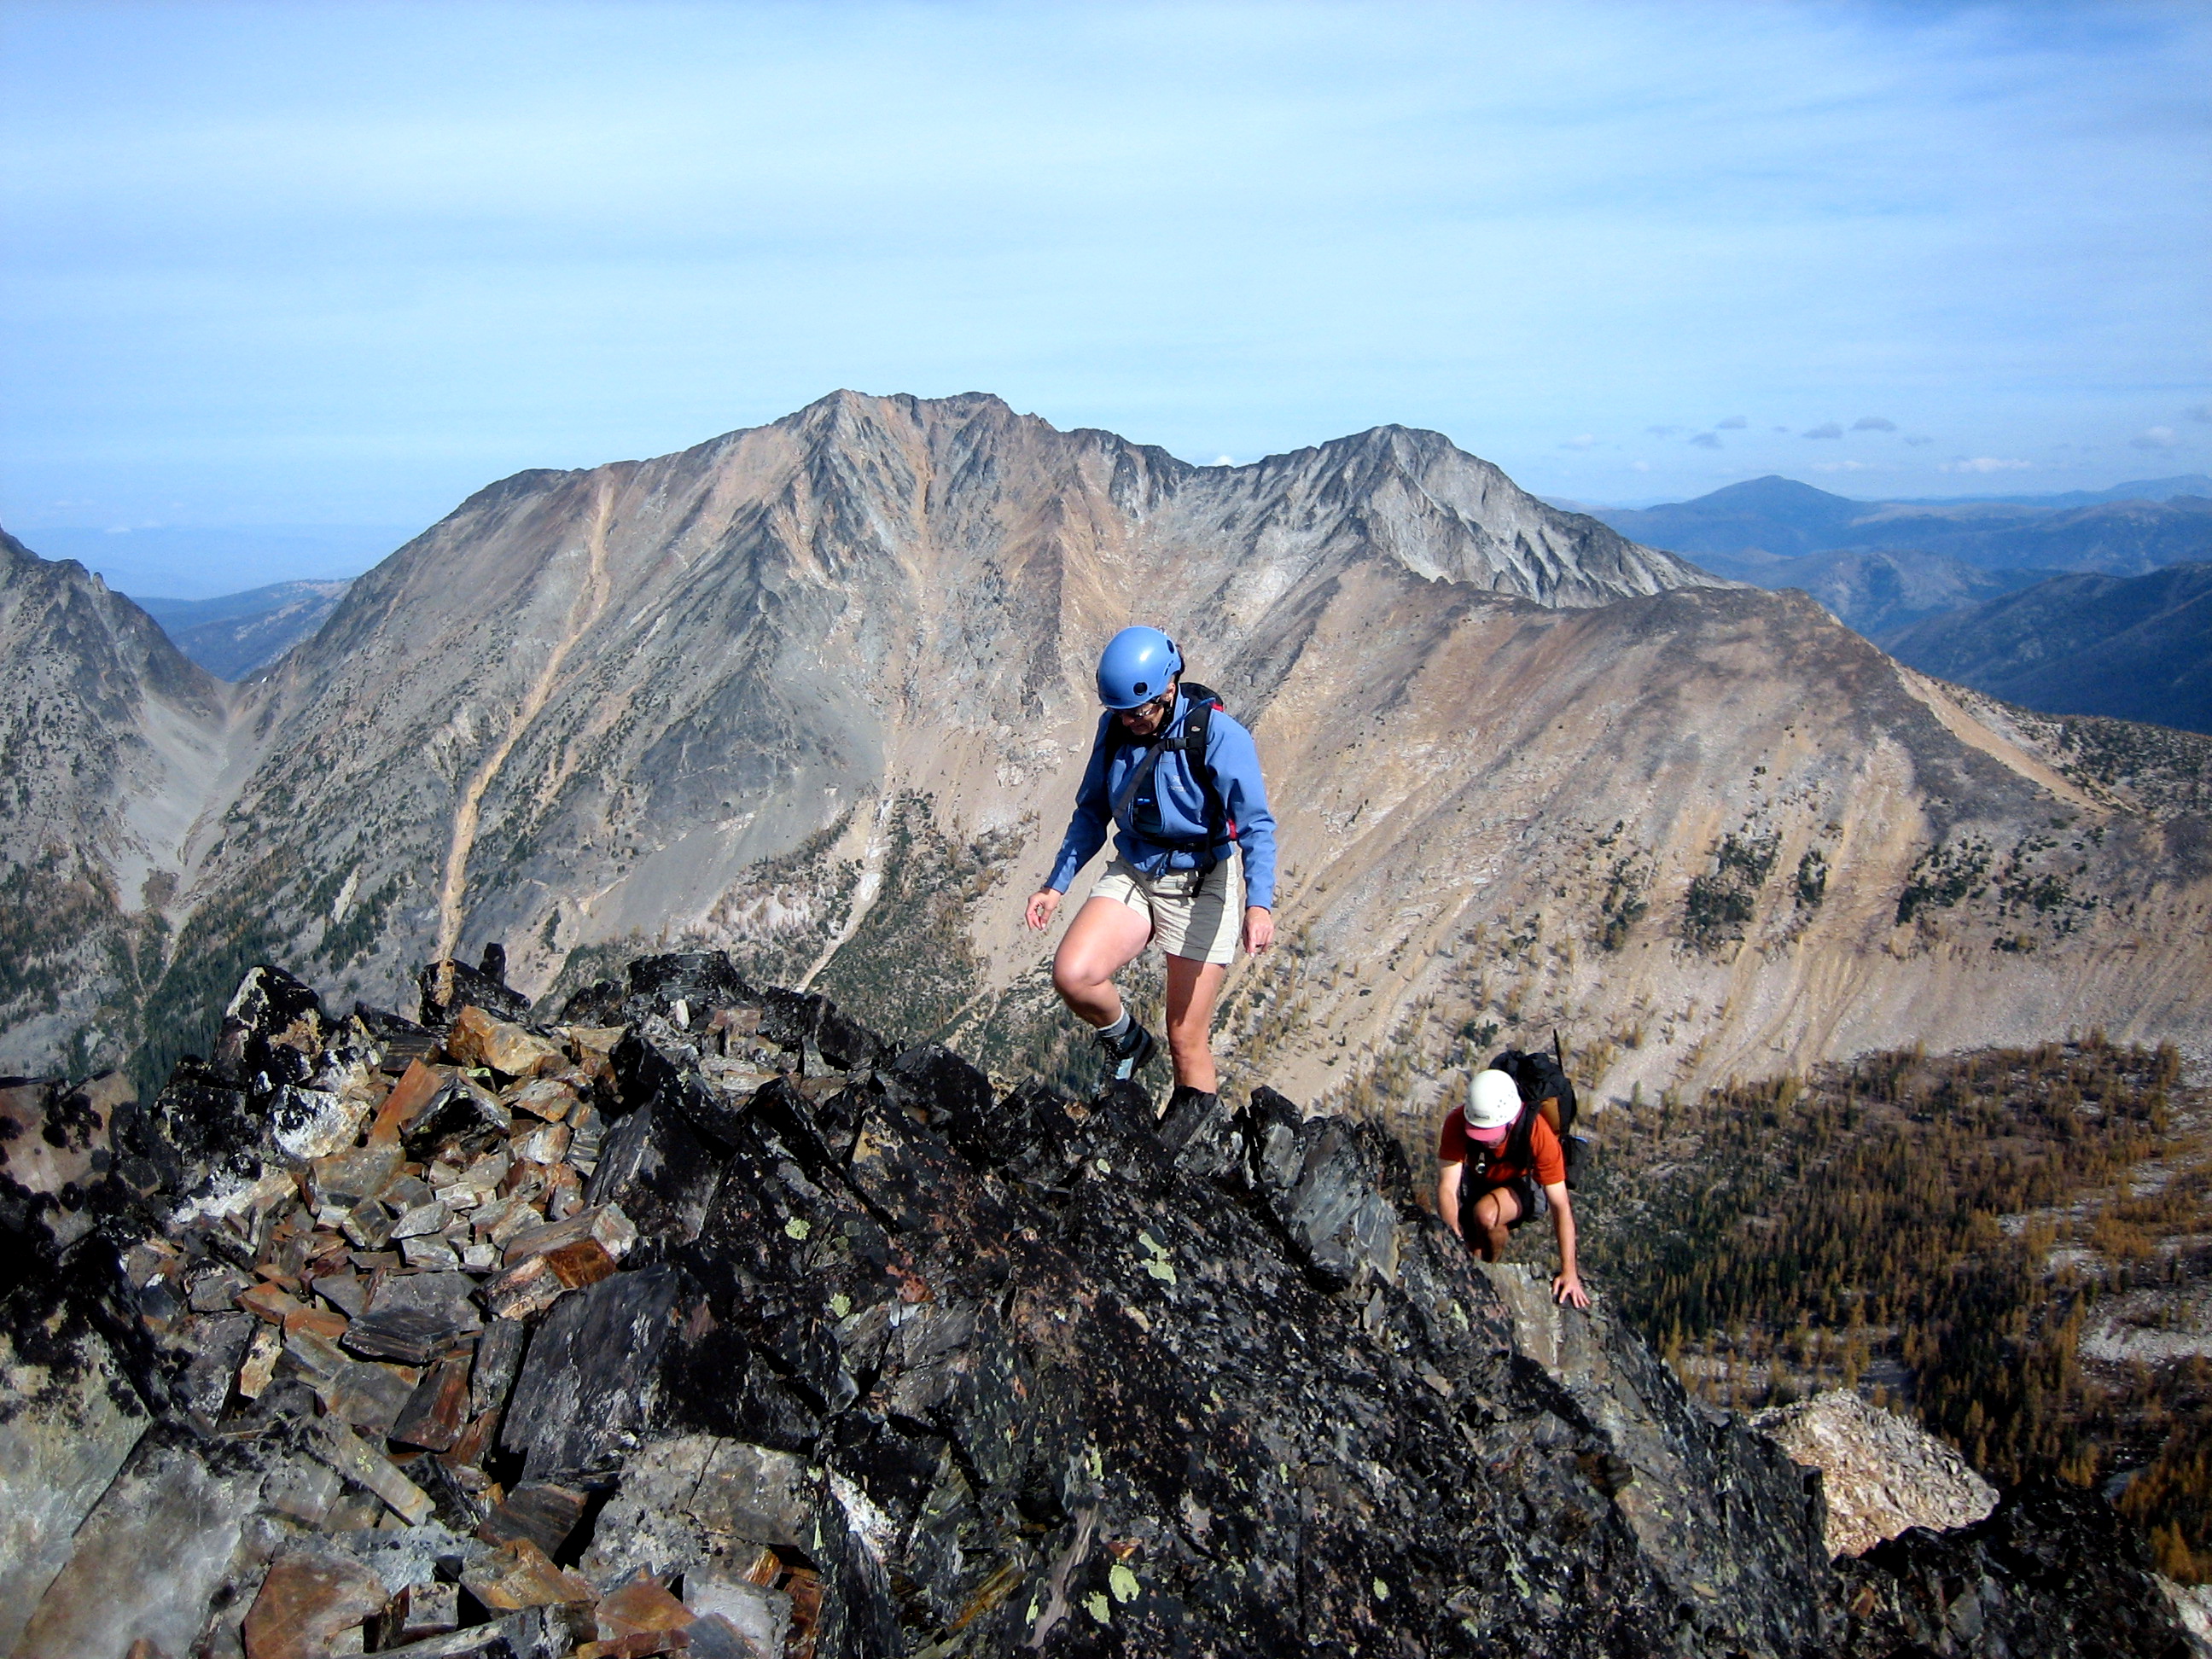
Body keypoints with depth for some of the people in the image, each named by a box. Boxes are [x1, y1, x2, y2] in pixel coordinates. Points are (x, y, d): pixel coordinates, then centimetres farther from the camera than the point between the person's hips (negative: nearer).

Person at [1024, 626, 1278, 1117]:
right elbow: (1092, 812, 10)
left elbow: (1257, 825, -22)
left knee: (1187, 1042, -2)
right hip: (1131, 875, 5)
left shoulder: (1219, 736, -18)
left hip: (1202, 887, -4)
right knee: (1071, 975, -21)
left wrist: (1259, 903, -38)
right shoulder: (1114, 727, -2)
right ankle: (1128, 1042, 11)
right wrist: (1056, 885, 4)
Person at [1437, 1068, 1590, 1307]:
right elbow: (1447, 1188, -32)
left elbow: (1560, 1205, -29)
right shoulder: (1457, 1122, -30)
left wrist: (1569, 1272, -32)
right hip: (1476, 1183, 2)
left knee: (1485, 1213, -32)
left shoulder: (1537, 1132, -33)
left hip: (1521, 1187, -2)